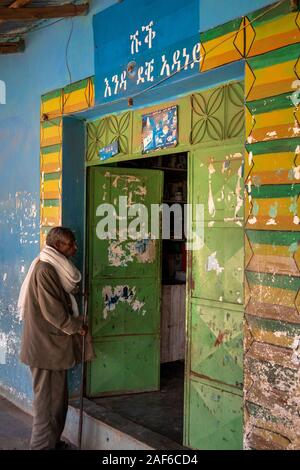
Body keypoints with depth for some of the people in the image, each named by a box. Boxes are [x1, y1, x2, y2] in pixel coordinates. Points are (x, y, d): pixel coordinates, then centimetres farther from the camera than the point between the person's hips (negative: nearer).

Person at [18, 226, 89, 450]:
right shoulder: (45, 270, -18)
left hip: (55, 346, 10)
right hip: (46, 347, -10)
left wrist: (76, 324, 7)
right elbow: (52, 310, -21)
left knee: (58, 398, 17)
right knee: (46, 399, -1)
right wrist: (78, 326, -8)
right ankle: (42, 445, 9)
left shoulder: (55, 269, 13)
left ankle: (53, 440, 28)